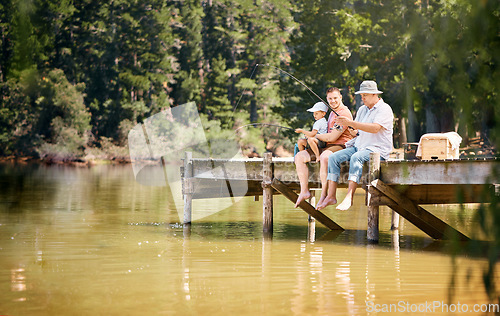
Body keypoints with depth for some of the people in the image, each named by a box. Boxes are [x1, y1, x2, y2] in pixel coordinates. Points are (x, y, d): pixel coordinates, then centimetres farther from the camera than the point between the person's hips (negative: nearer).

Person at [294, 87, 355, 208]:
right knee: (299, 156, -5)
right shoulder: (332, 113, 23)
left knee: (324, 157, -42)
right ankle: (304, 191, -10)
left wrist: (314, 136, -1)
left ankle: (324, 194, -38)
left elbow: (332, 137, -16)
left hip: (340, 146, -10)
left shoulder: (344, 114, -9)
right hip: (326, 148, 10)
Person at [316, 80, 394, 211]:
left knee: (356, 158, -37)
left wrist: (351, 122, -26)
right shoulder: (362, 110, 19)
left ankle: (349, 197, -44)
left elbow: (375, 128, -24)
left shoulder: (384, 109, -7)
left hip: (378, 149, -8)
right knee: (334, 157, -12)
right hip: (359, 146, 8)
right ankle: (331, 196, -18)